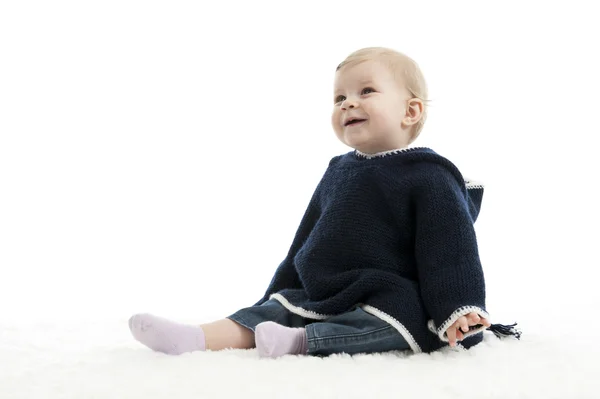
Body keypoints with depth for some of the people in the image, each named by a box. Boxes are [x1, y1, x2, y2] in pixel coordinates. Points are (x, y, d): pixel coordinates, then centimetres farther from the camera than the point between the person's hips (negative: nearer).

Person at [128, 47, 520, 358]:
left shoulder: (428, 178, -7)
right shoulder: (337, 173, 16)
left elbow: (451, 248, -13)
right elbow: (306, 241, 24)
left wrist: (460, 311, -24)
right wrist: (282, 290, 25)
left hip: (389, 303, -6)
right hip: (317, 294, 6)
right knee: (270, 311, -12)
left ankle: (301, 342, -50)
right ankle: (197, 339, -32)